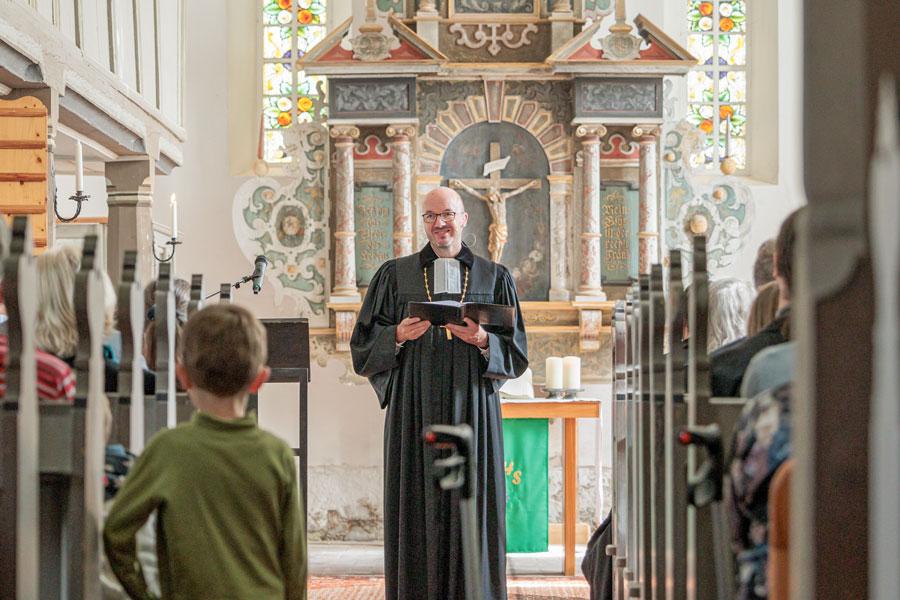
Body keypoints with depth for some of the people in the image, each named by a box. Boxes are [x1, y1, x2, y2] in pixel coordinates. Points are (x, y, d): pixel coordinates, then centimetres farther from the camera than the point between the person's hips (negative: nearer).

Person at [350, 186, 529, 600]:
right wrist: (398, 336, -12)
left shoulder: (494, 278, 9)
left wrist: (483, 341, -12)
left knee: (472, 508, -1)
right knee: (417, 511, -2)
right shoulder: (395, 275, 8)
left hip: (472, 411, 0)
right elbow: (363, 347, 6)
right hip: (414, 412, 0)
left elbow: (517, 354, 7)